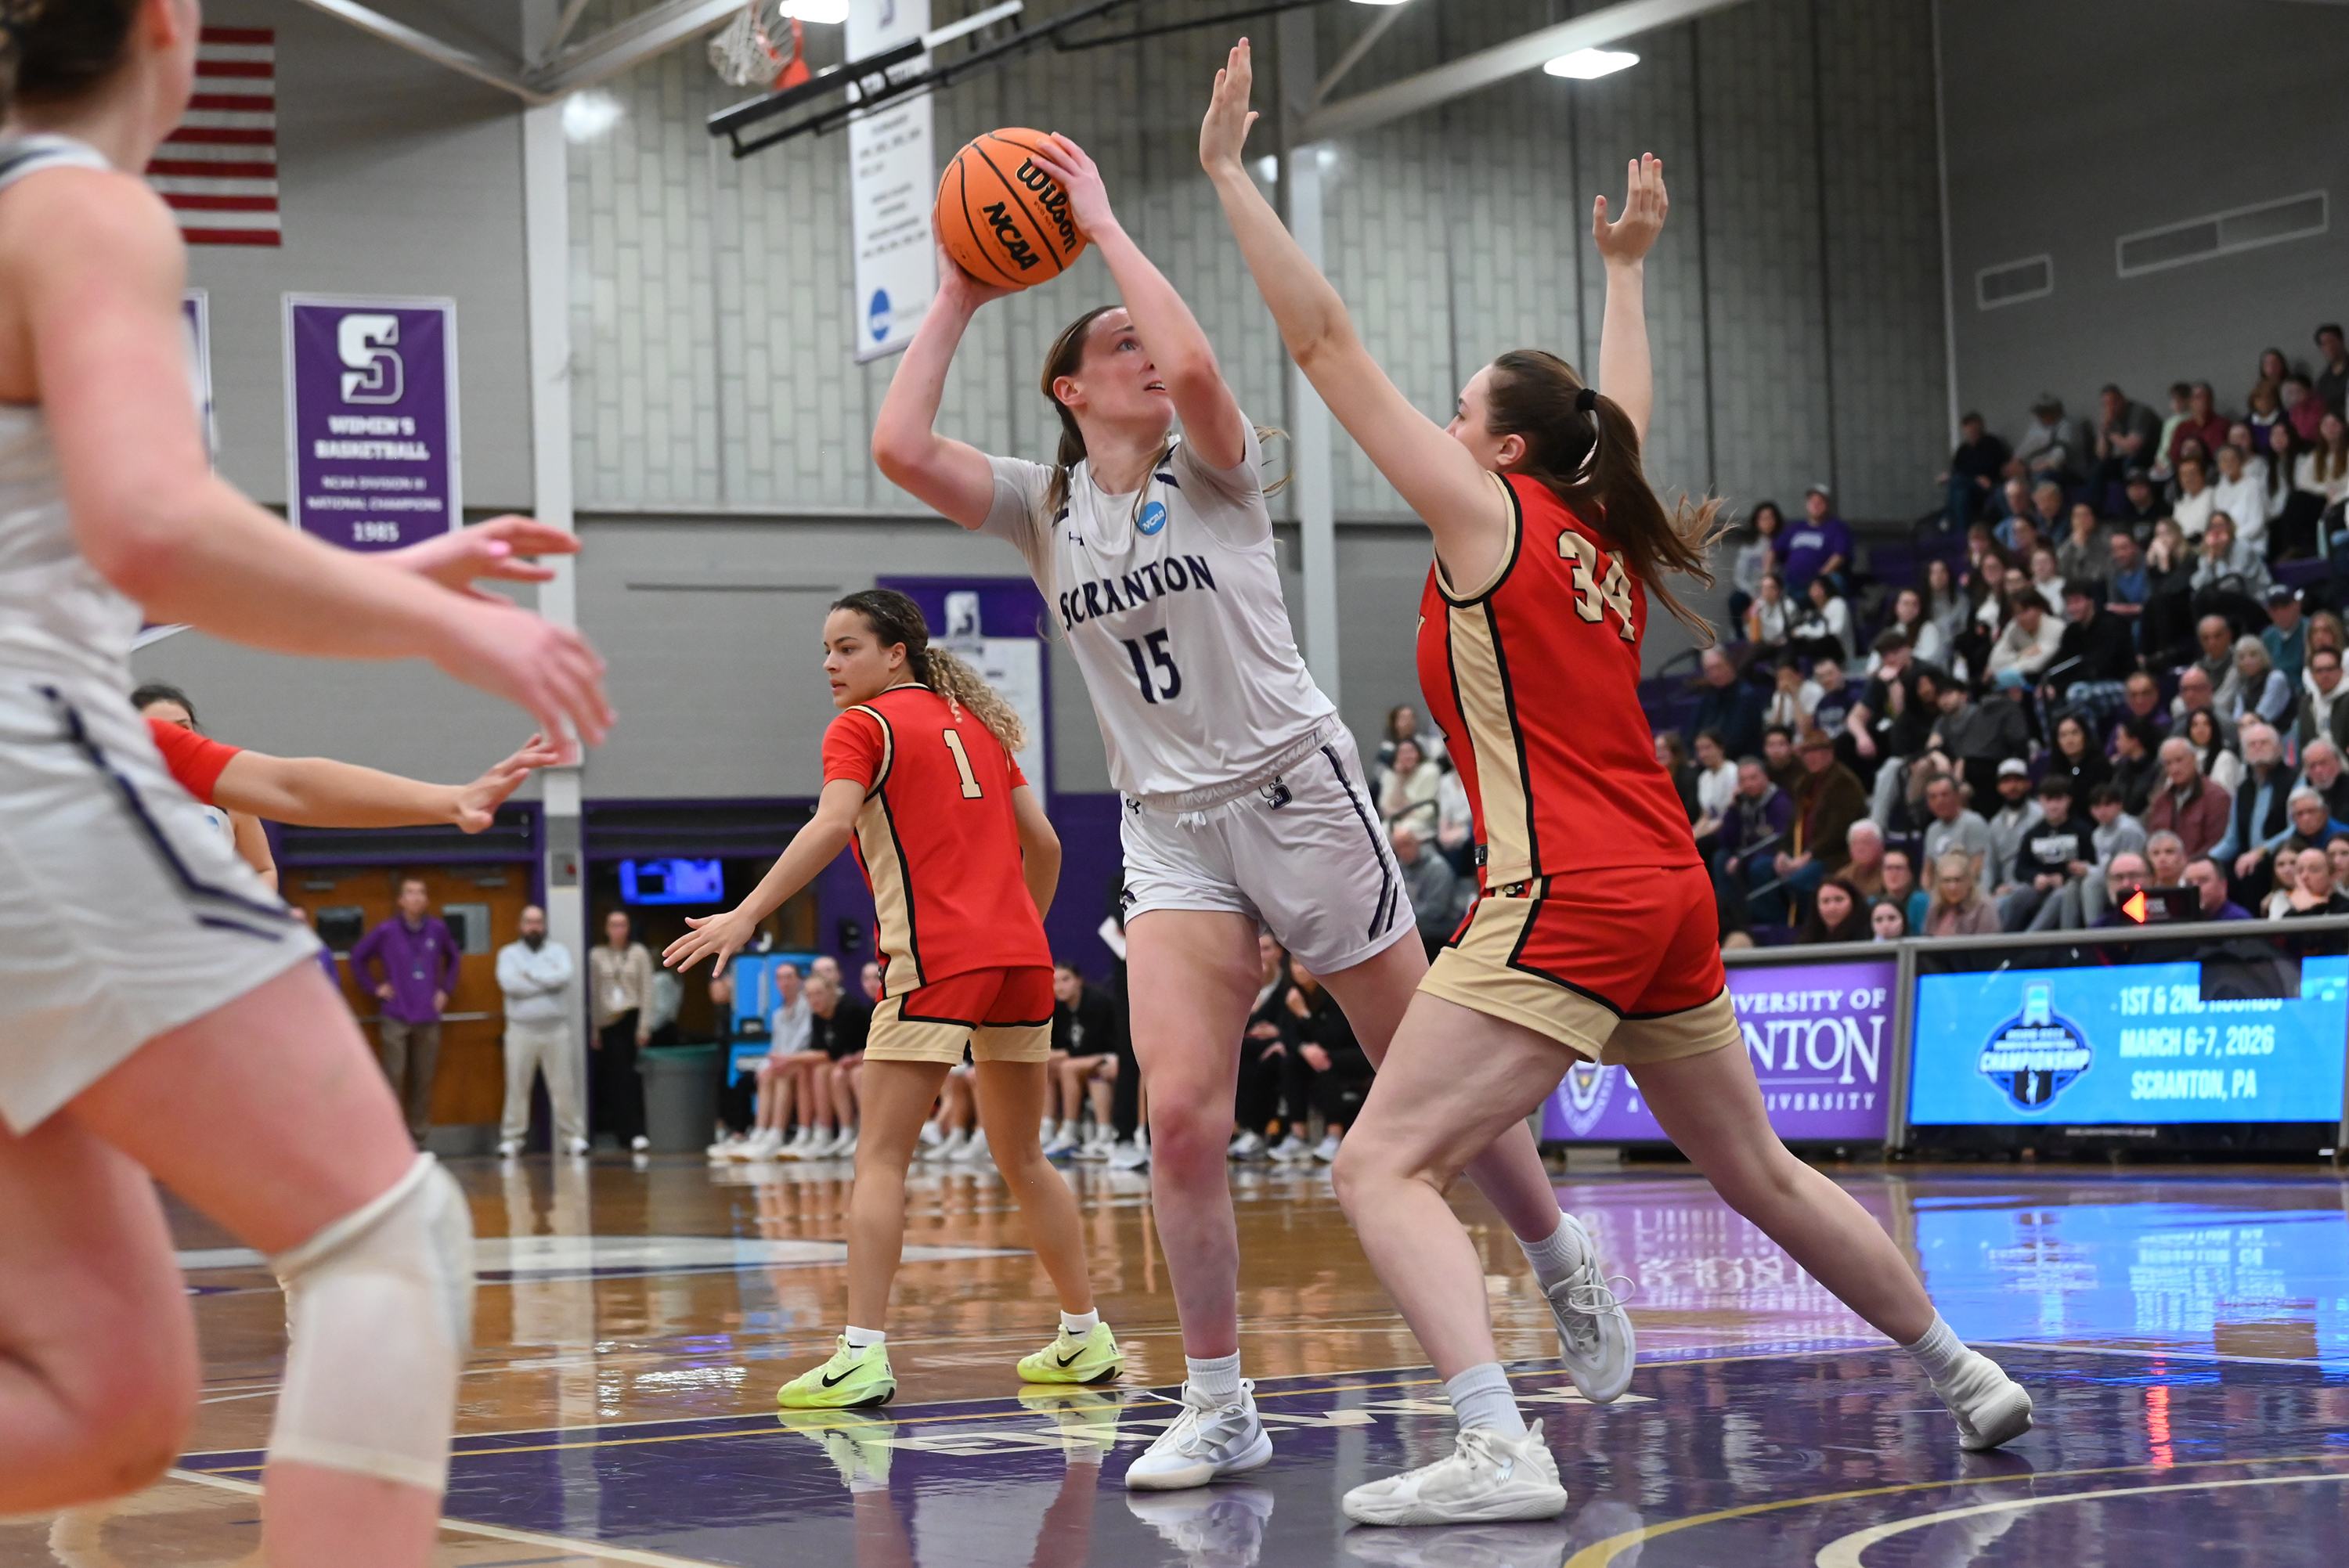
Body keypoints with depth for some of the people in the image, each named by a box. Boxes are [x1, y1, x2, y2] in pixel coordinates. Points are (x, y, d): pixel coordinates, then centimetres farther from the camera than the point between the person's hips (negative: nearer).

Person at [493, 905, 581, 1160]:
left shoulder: (558, 950, 9)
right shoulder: (508, 953, 7)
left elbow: (564, 976, -11)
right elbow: (508, 983, -12)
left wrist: (529, 974, -8)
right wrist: (548, 981, -9)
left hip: (556, 1030, 1)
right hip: (521, 1031, -1)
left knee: (564, 1086, 1)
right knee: (517, 1087, 0)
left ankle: (573, 1137, 6)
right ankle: (511, 1139, 6)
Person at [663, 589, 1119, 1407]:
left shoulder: (863, 726, 0)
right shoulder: (977, 724, 19)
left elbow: (832, 825, -18)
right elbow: (1043, 845, 18)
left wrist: (746, 915, -24)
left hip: (934, 962, -7)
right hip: (1020, 955, 7)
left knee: (880, 1159, -6)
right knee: (1022, 1160, 17)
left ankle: (862, 1355, -14)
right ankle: (1086, 1337, 22)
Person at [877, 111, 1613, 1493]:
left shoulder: (1213, 472, -2)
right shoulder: (1045, 507, 7)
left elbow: (1197, 367, -25)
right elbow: (900, 447, -7)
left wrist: (1104, 223, -14)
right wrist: (958, 300, 0)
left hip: (1297, 794, -2)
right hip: (1171, 831, 3)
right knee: (1180, 1113, -14)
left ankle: (1563, 1264, 32)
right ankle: (1220, 1410, -3)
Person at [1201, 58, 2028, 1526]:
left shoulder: (1488, 511, -2)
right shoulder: (1608, 530, 15)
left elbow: (1328, 341, -3)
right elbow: (1626, 407, 39)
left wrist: (1232, 174, 0)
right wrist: (1626, 266, 51)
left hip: (1564, 900, -8)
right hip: (1672, 898, 9)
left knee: (1383, 1166, -13)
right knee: (1762, 1174, 22)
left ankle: (1500, 1449, -29)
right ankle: (1969, 1374, 31)